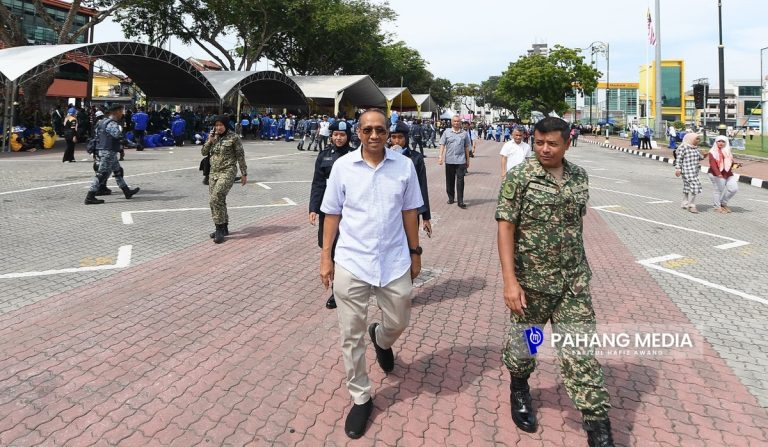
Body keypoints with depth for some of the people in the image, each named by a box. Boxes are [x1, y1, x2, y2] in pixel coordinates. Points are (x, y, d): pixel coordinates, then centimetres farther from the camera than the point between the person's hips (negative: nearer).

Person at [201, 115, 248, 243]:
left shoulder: (234, 137, -5)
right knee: (219, 201, 11)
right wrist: (209, 141, -7)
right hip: (214, 172, 7)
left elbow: (240, 156, -3)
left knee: (215, 199, -18)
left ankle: (219, 229, -11)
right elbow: (204, 152, 10)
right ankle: (224, 228, 24)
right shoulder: (214, 136, 11)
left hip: (227, 172, -7)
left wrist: (244, 174, -3)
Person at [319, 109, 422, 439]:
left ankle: (381, 339, 55)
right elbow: (332, 214, 2)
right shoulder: (342, 166, -3)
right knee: (351, 336, 7)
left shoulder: (404, 166, -1)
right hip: (351, 262, -1)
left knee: (398, 323, 17)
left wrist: (415, 252, 9)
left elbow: (410, 212, 6)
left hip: (394, 261, 1)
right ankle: (360, 398, 28)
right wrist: (326, 257, 1)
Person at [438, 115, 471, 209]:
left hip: (460, 160, -1)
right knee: (450, 180, 10)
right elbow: (442, 145, 3)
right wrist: (440, 156, -8)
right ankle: (450, 198, 25)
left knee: (460, 181, -5)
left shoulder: (464, 134, 8)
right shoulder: (446, 132, 5)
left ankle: (460, 201, -3)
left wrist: (468, 160, 13)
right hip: (449, 160, 1)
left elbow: (466, 147, 12)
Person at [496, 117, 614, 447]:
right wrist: (510, 281, -20)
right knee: (523, 342, 16)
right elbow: (506, 228, -14)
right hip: (530, 280, -3)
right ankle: (519, 389, 46)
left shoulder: (579, 177, 3)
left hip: (574, 280, 3)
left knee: (581, 351, 3)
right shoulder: (519, 177, -11)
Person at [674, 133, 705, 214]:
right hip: (687, 171, -9)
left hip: (695, 171, 9)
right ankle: (691, 205, -5)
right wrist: (677, 169, -17)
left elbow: (699, 157, 22)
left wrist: (703, 156, 2)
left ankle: (685, 204, 23)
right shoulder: (683, 147, -12)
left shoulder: (695, 148, 13)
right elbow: (678, 159, -13)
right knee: (694, 185, -13)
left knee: (688, 186, 14)